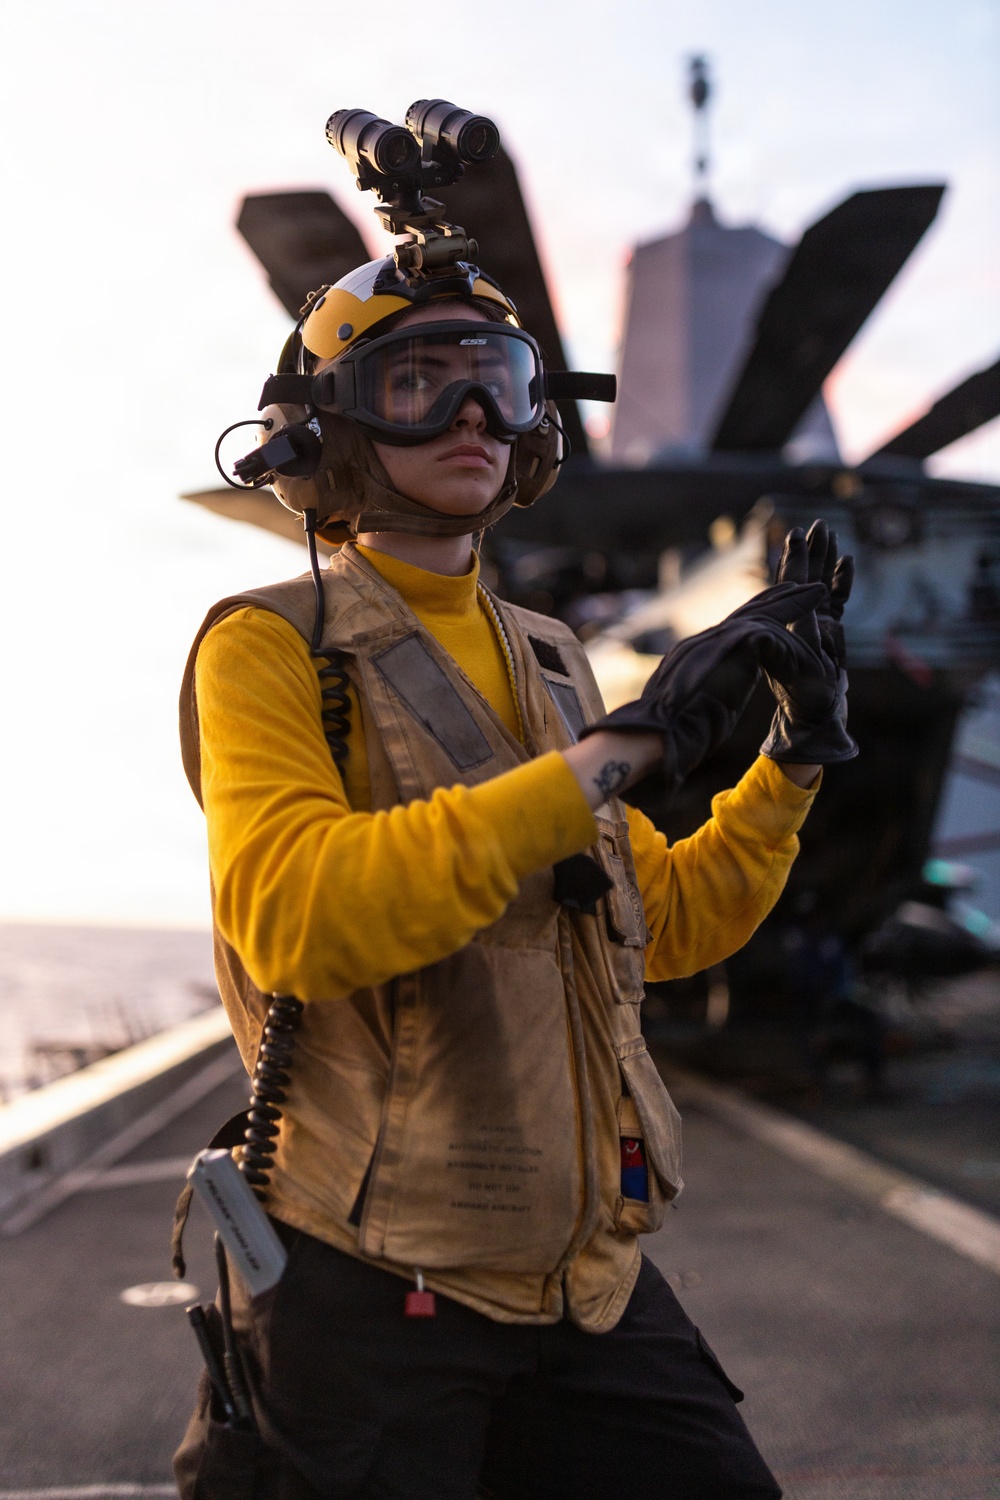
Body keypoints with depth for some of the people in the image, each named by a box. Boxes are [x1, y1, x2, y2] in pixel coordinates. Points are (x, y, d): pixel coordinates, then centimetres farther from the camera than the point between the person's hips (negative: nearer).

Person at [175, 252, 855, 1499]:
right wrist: (607, 758, -25)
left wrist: (793, 757, 9)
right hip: (378, 1292, -6)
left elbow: (665, 924, 22)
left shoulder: (547, 661, 14)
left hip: (587, 1283, 6)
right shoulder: (270, 645, -7)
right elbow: (293, 915, -25)